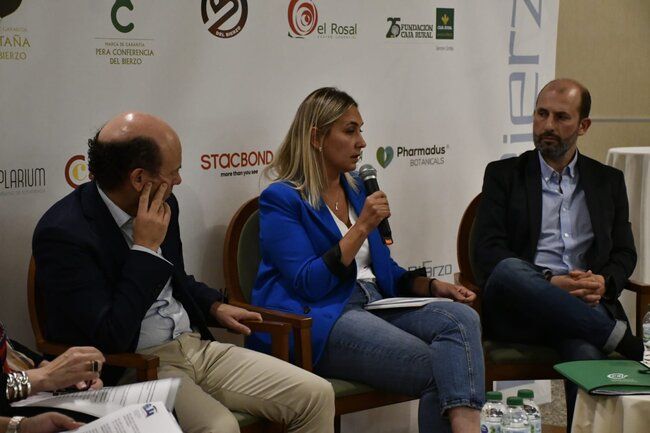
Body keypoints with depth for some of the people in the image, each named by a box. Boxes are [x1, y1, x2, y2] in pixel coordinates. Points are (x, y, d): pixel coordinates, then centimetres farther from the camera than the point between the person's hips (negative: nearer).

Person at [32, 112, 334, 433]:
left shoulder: (162, 205, 6)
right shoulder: (63, 233, -17)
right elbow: (111, 337, -22)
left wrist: (215, 306, 11)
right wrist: (147, 248, -19)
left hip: (197, 347, 8)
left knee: (317, 395, -8)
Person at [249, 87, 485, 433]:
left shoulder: (356, 189, 19)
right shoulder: (281, 200, -3)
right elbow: (308, 284, -13)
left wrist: (433, 286, 6)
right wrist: (362, 228, -14)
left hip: (375, 303, 7)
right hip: (319, 321, -7)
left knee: (462, 317, -24)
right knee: (434, 366, -28)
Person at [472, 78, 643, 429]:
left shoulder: (608, 181, 22)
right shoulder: (504, 174, 13)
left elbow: (624, 253, 18)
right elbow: (487, 252, 2)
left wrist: (605, 283, -7)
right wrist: (549, 283, -13)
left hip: (585, 304, 1)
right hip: (517, 308, 0)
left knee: (586, 351, -36)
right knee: (508, 270, -37)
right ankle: (619, 338, -30)